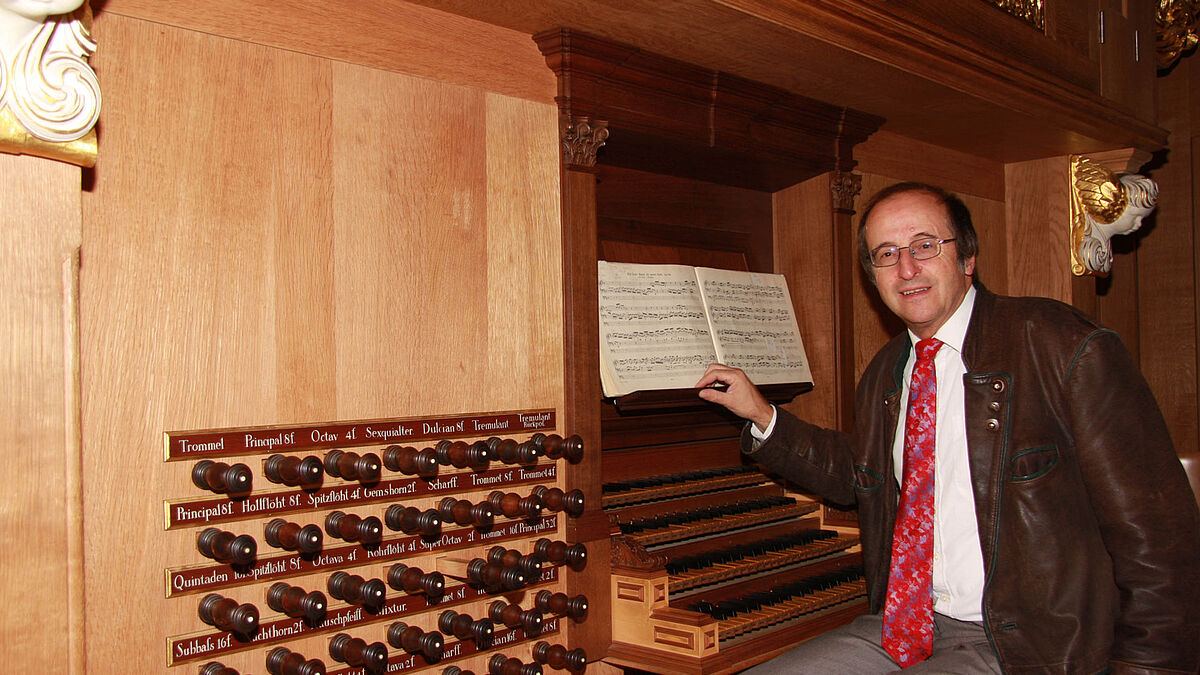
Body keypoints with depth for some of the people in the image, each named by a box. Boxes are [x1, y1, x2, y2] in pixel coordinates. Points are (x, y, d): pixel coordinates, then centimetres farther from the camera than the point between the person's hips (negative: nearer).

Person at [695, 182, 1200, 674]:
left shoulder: (1064, 346, -9)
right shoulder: (881, 377, 11)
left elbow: (1156, 533, -11)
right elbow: (857, 476, 29)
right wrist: (762, 417, 18)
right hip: (902, 627, 6)